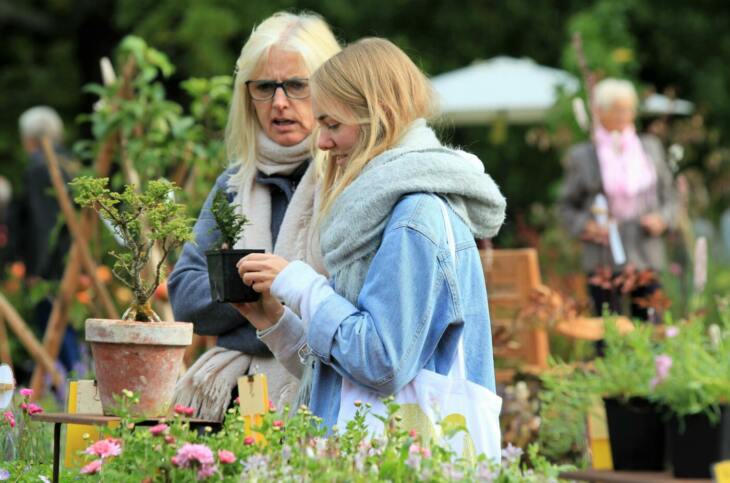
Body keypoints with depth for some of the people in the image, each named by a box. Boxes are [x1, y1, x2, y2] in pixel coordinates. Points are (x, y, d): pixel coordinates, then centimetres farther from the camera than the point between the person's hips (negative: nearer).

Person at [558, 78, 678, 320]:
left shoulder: (651, 148, 12)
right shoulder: (581, 157, 4)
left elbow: (669, 196, 17)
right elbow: (567, 206, 9)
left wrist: (662, 219, -3)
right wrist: (584, 226, -9)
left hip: (647, 258, 2)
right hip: (603, 262, -2)